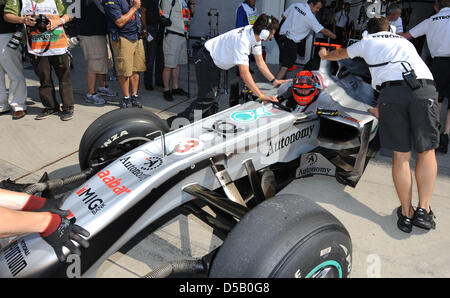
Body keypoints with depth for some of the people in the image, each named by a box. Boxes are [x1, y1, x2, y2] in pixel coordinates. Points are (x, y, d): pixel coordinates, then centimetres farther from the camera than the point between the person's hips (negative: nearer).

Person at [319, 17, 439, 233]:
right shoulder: (405, 42, 36)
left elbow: (339, 54, 48)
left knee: (401, 155, 6)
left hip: (391, 91, -2)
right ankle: (423, 210, 7)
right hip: (424, 88, 2)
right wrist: (381, 109, 45)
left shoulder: (366, 42, 28)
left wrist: (324, 55, 70)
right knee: (426, 151, 12)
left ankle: (406, 213, 10)